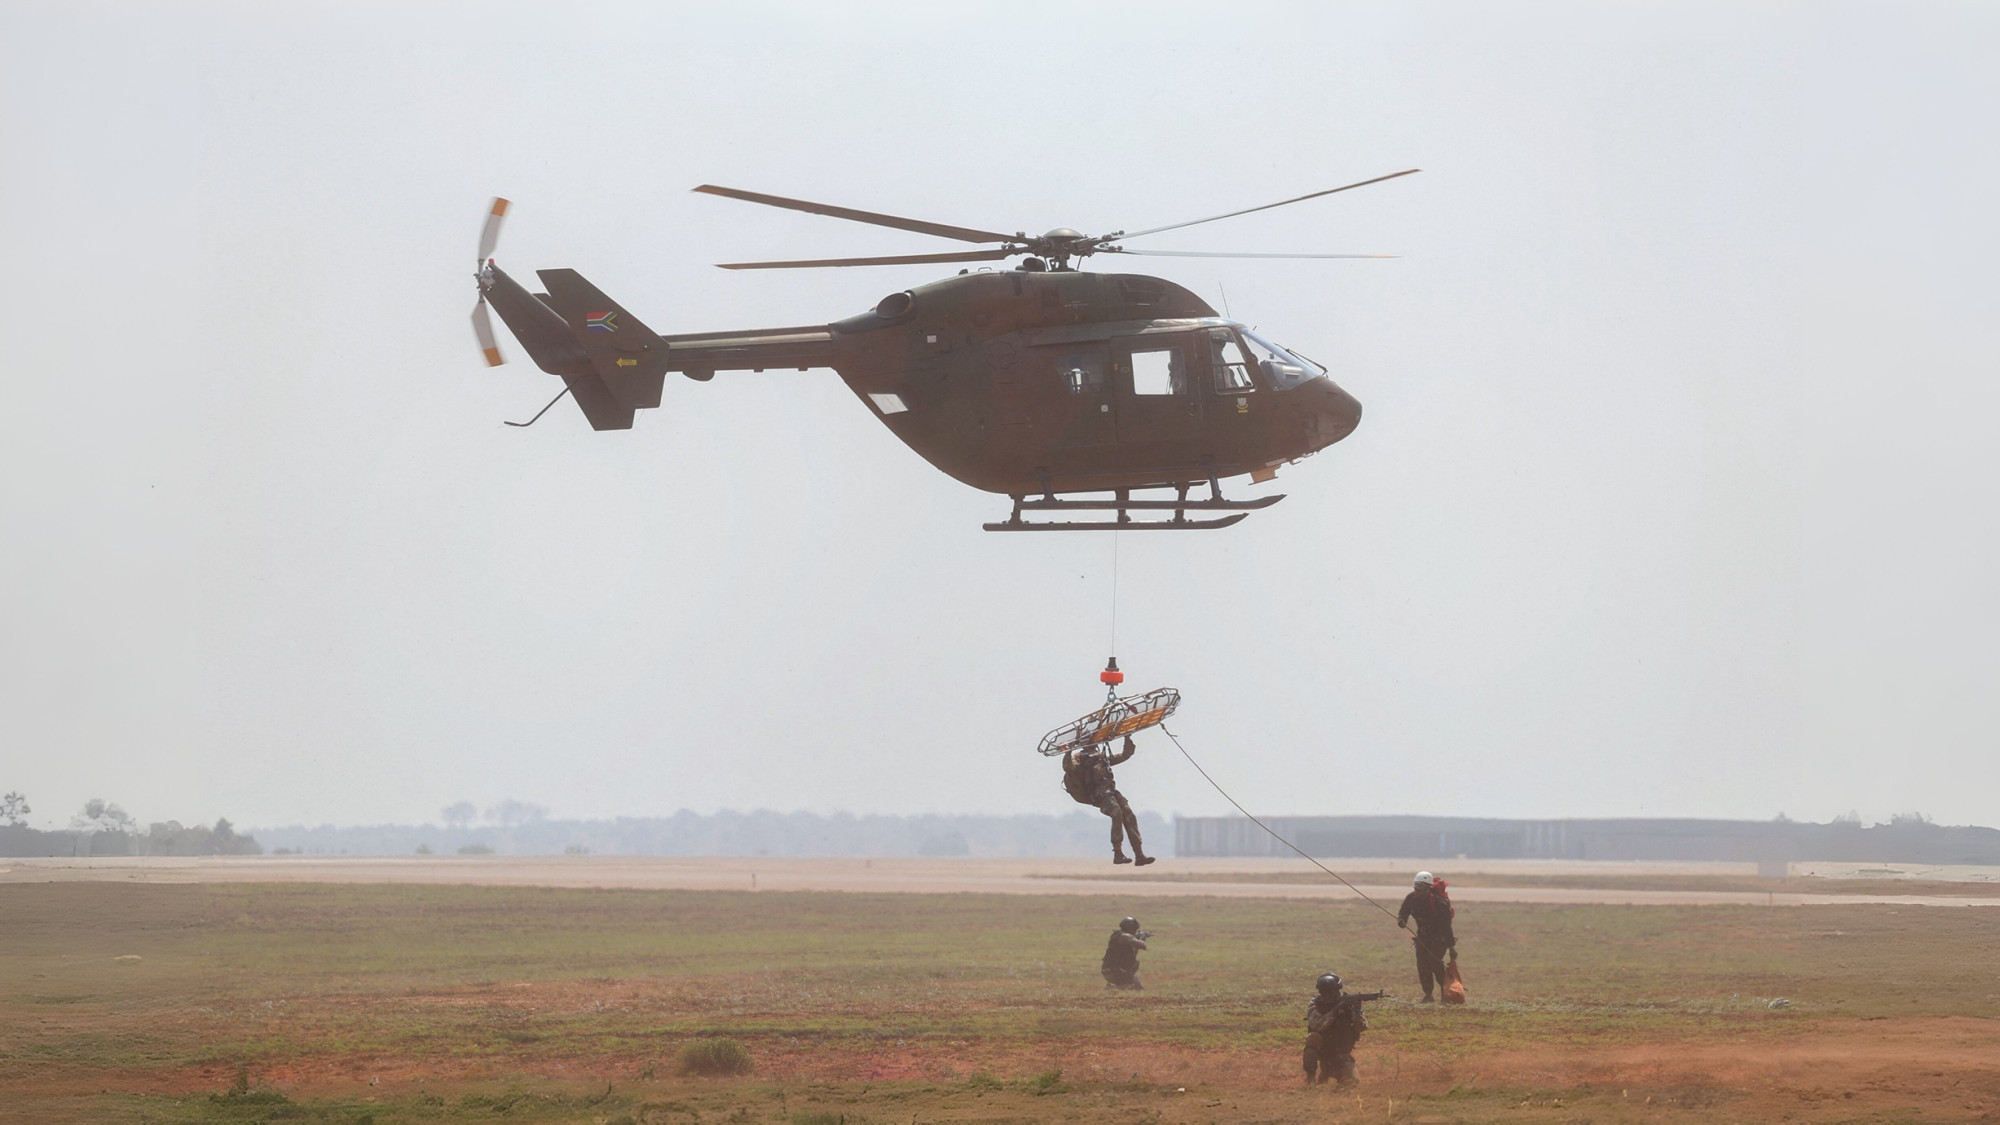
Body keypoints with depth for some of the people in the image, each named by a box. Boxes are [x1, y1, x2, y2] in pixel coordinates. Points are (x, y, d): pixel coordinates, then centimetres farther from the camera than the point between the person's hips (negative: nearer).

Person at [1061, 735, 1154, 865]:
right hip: (1098, 792, -7)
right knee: (1117, 814, -27)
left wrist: (1128, 739, 31)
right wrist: (1068, 753, -19)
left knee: (1129, 816, -9)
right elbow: (1068, 768, -7)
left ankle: (1139, 855, -13)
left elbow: (1125, 755, 40)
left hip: (1110, 789, 7)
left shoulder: (1103, 757, 34)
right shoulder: (1079, 756, 13)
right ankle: (1117, 854, -28)